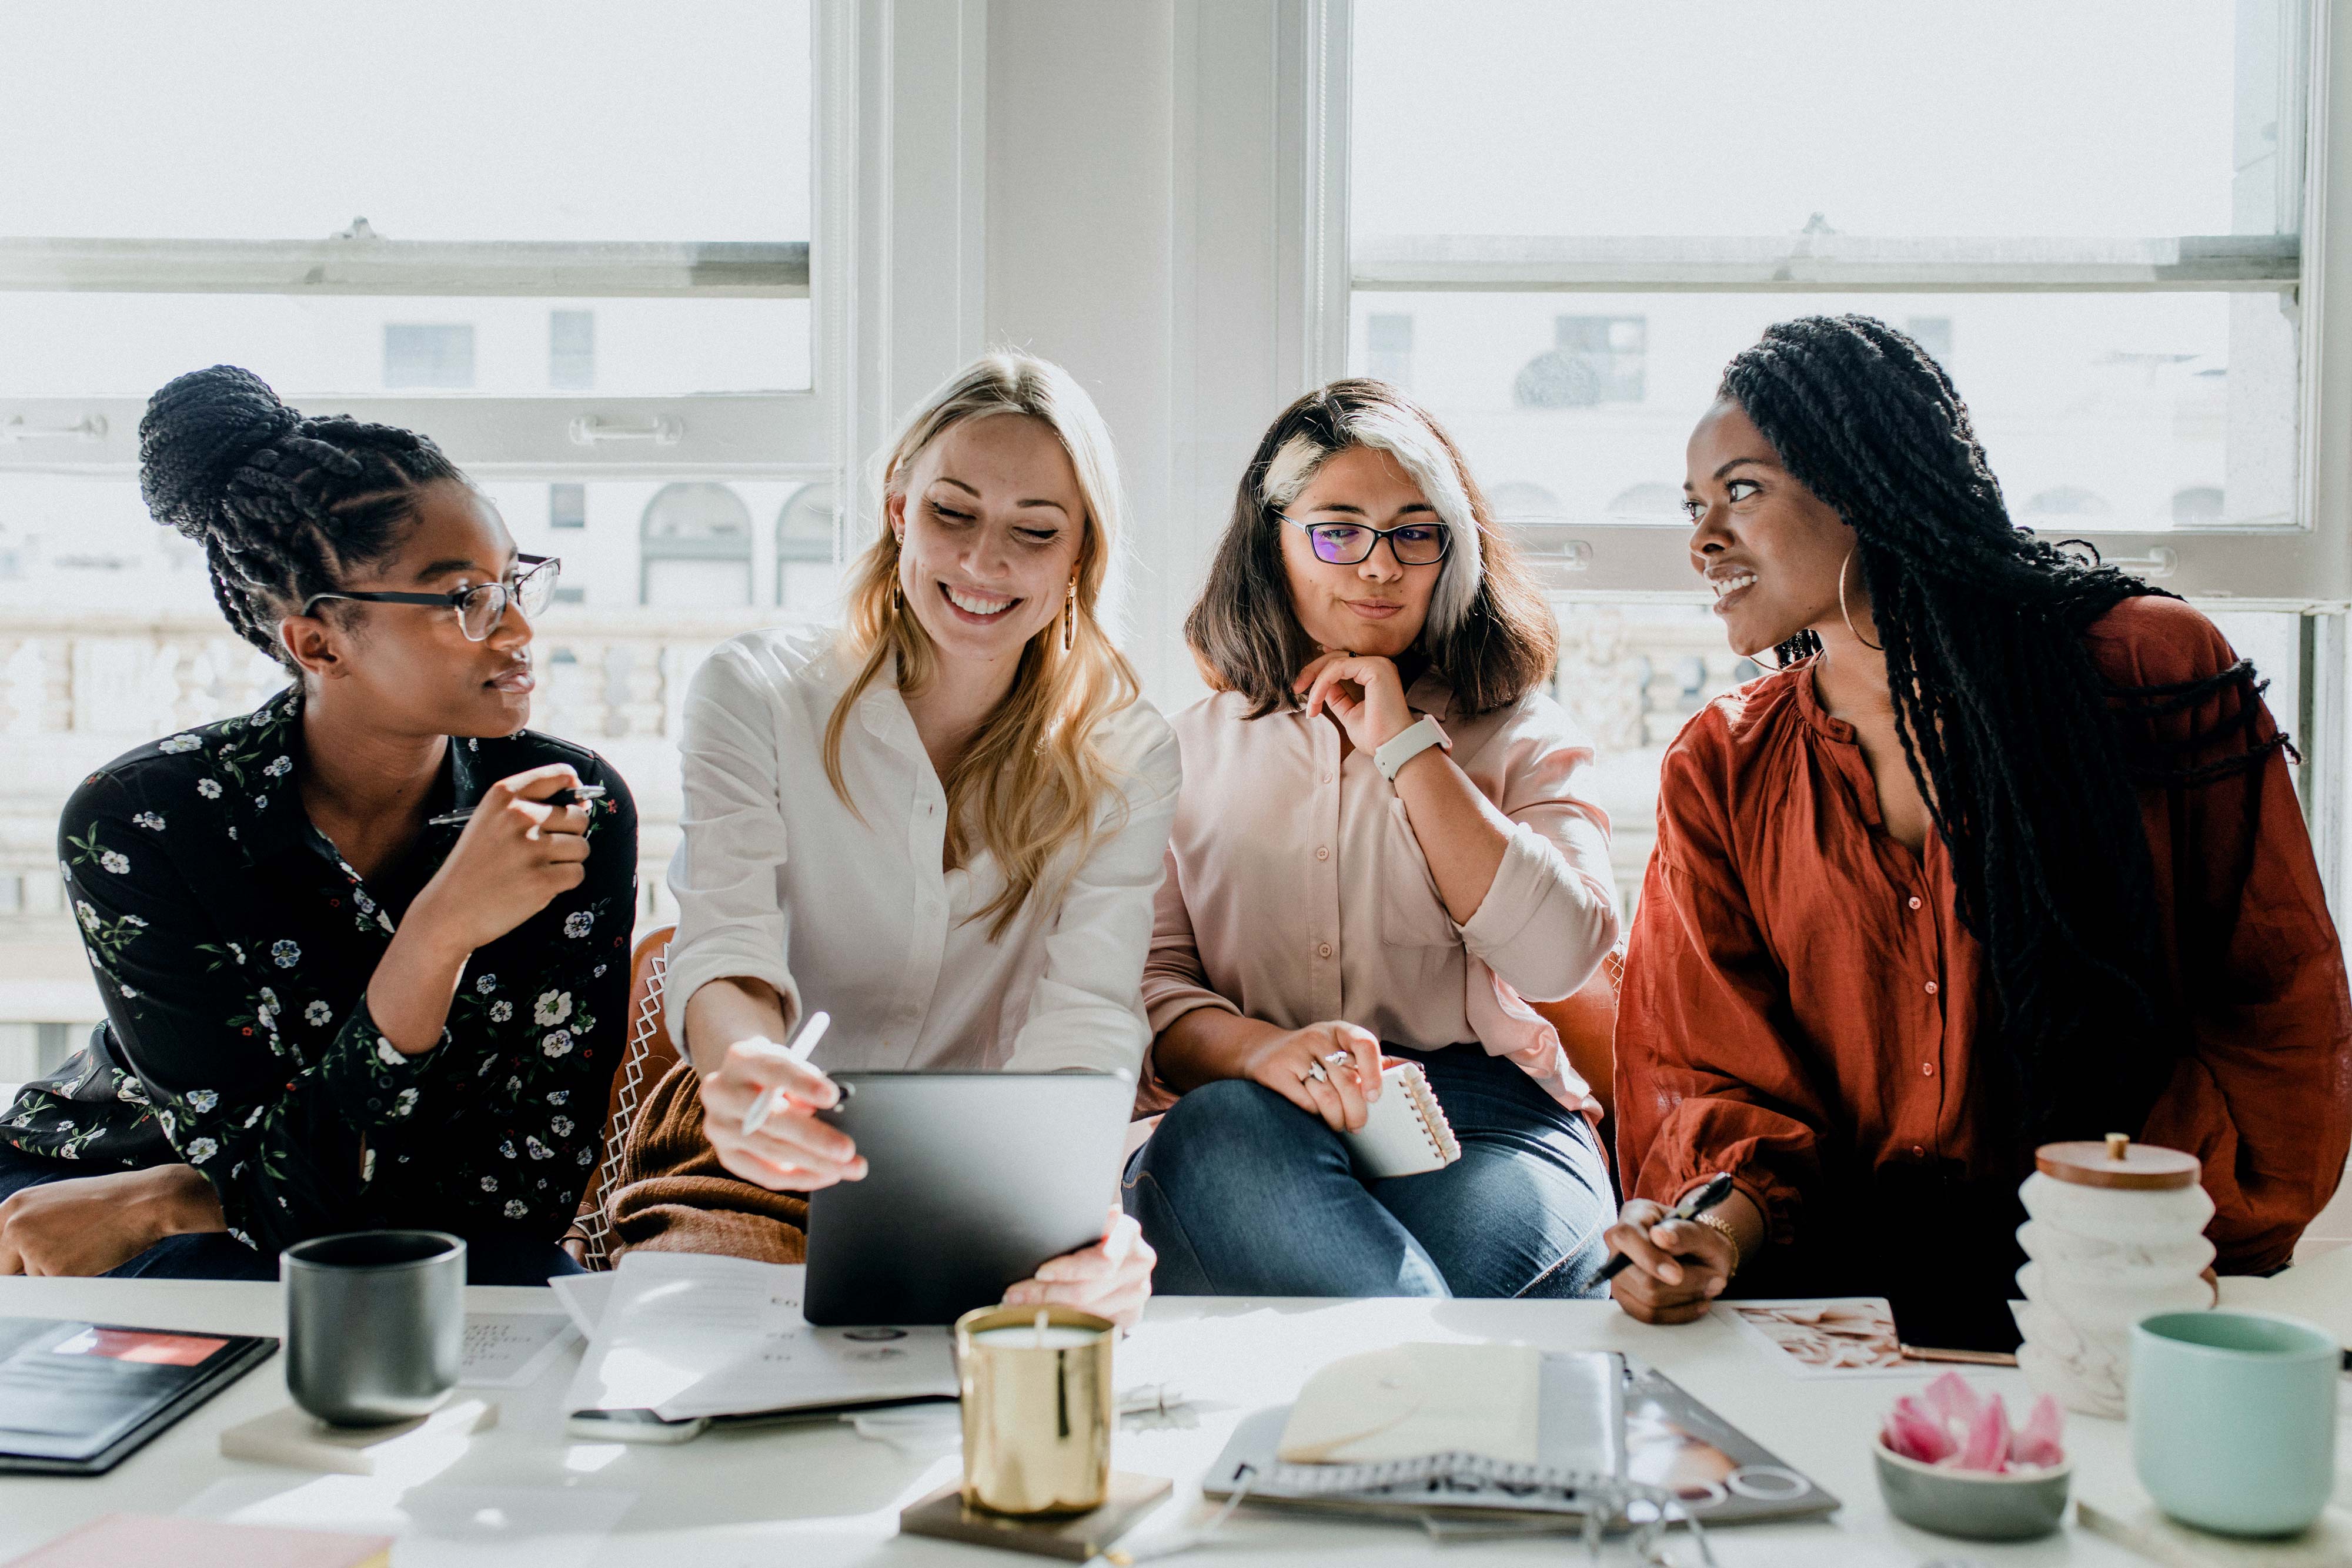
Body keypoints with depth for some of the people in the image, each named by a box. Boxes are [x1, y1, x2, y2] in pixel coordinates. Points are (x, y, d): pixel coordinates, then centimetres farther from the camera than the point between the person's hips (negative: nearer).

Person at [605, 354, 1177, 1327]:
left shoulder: (1125, 758, 1)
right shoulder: (752, 693, -1)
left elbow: (1085, 1016, -14)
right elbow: (725, 948, -15)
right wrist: (746, 1069, -42)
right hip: (756, 1168, -1)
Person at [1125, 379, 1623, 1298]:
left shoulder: (1519, 739, 13)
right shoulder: (1193, 748, 17)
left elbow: (1560, 958, -7)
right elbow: (1147, 983, 5)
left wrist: (1405, 744, -4)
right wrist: (1261, 1050, -19)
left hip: (1484, 1123, -2)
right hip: (1256, 1126, 3)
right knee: (1221, 1130, -36)